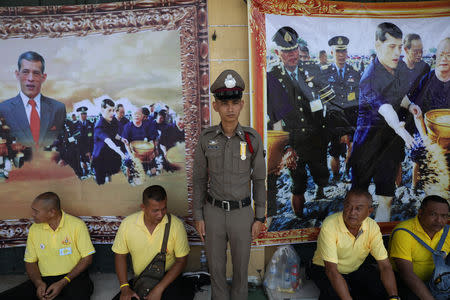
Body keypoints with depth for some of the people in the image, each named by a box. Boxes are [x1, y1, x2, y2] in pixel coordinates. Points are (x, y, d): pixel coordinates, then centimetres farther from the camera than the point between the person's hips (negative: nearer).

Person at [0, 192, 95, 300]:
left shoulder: (76, 225, -8)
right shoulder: (34, 229, 5)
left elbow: (87, 258, -6)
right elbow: (30, 262, 12)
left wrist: (63, 283, -14)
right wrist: (38, 283, -8)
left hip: (74, 277, -4)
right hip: (45, 279, 4)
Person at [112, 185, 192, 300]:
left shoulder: (176, 225, -16)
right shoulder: (127, 224, -11)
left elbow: (181, 260, -10)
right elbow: (120, 255, 3)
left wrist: (159, 289, -18)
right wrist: (124, 287, -8)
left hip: (168, 278, -3)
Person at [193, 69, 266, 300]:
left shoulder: (253, 138, -11)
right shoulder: (206, 138, -8)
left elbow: (259, 179, -3)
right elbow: (199, 179, 0)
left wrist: (259, 217, -2)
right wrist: (198, 216, 0)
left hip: (242, 212, -1)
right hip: (213, 211, 1)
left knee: (241, 265, 15)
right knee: (216, 265, 16)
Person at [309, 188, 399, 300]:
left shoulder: (372, 227, -15)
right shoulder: (329, 225, -30)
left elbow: (385, 266, -14)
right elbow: (331, 270, -32)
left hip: (357, 268, 5)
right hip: (325, 269, -4)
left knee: (383, 290, -19)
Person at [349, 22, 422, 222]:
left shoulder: (400, 71, 8)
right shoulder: (370, 77, -17)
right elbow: (384, 108, -32)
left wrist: (409, 105, 5)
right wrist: (398, 127, -50)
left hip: (393, 139, 7)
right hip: (370, 139, -6)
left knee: (386, 197, 8)